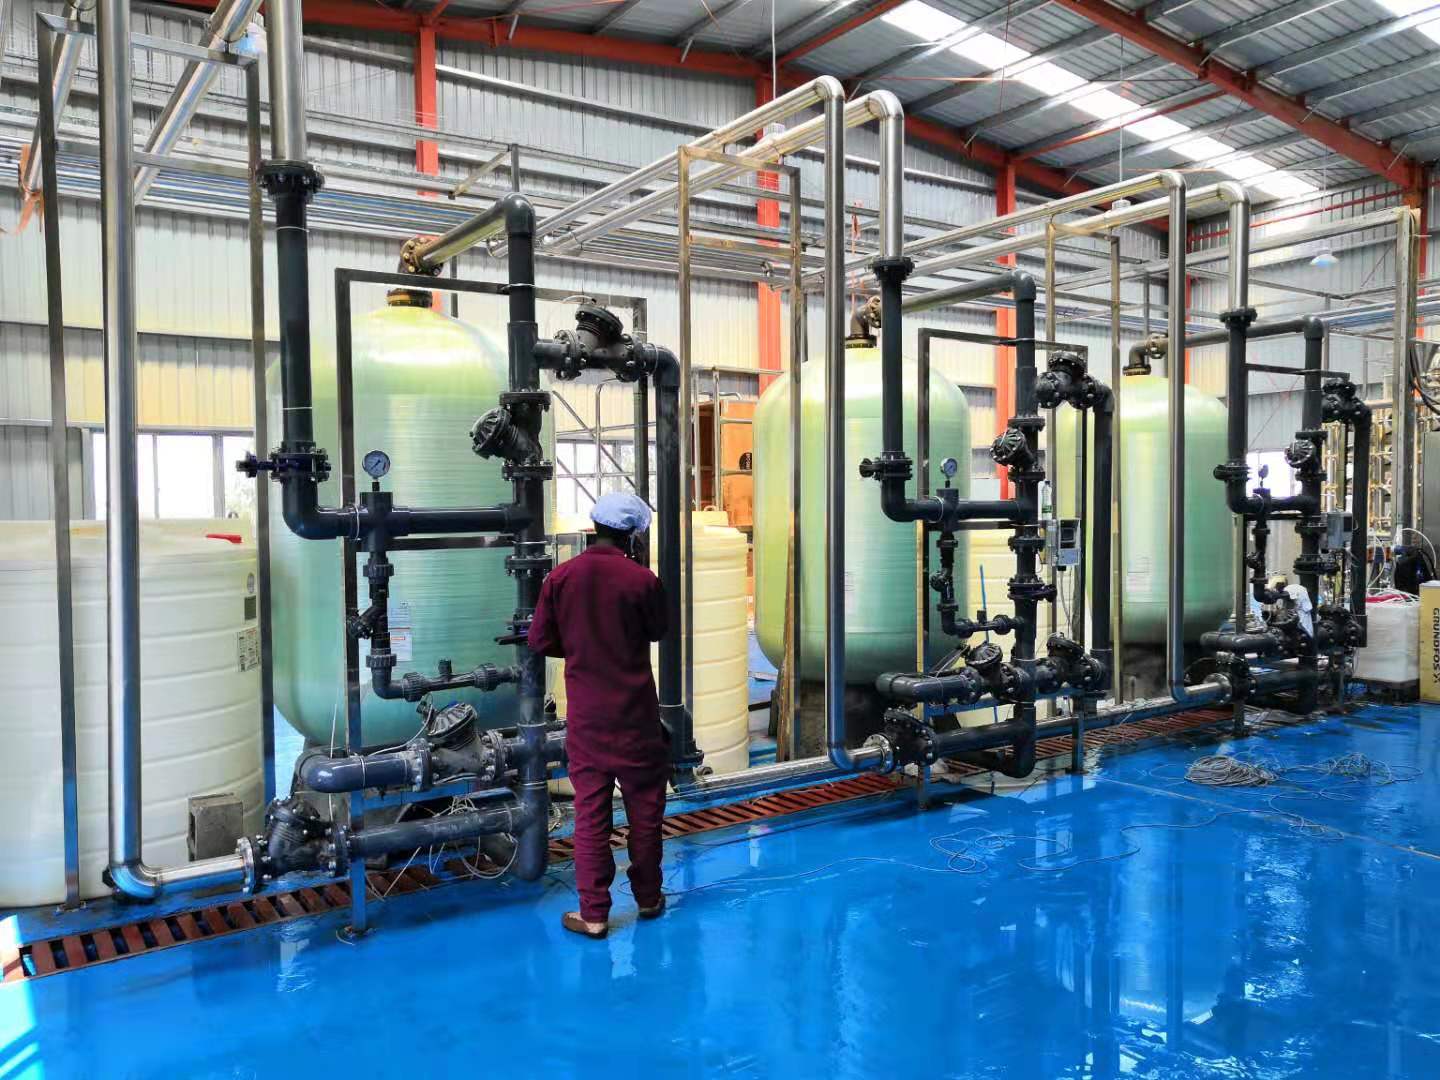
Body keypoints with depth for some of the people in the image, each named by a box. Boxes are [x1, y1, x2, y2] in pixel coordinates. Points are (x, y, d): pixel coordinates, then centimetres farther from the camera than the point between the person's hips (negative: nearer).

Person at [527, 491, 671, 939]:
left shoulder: (560, 577, -5)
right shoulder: (642, 579, -11)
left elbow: (540, 642, 0)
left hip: (585, 715, 2)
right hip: (635, 713, -1)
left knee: (590, 810, 7)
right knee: (644, 805, 13)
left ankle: (593, 913, 10)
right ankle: (648, 898, 27)